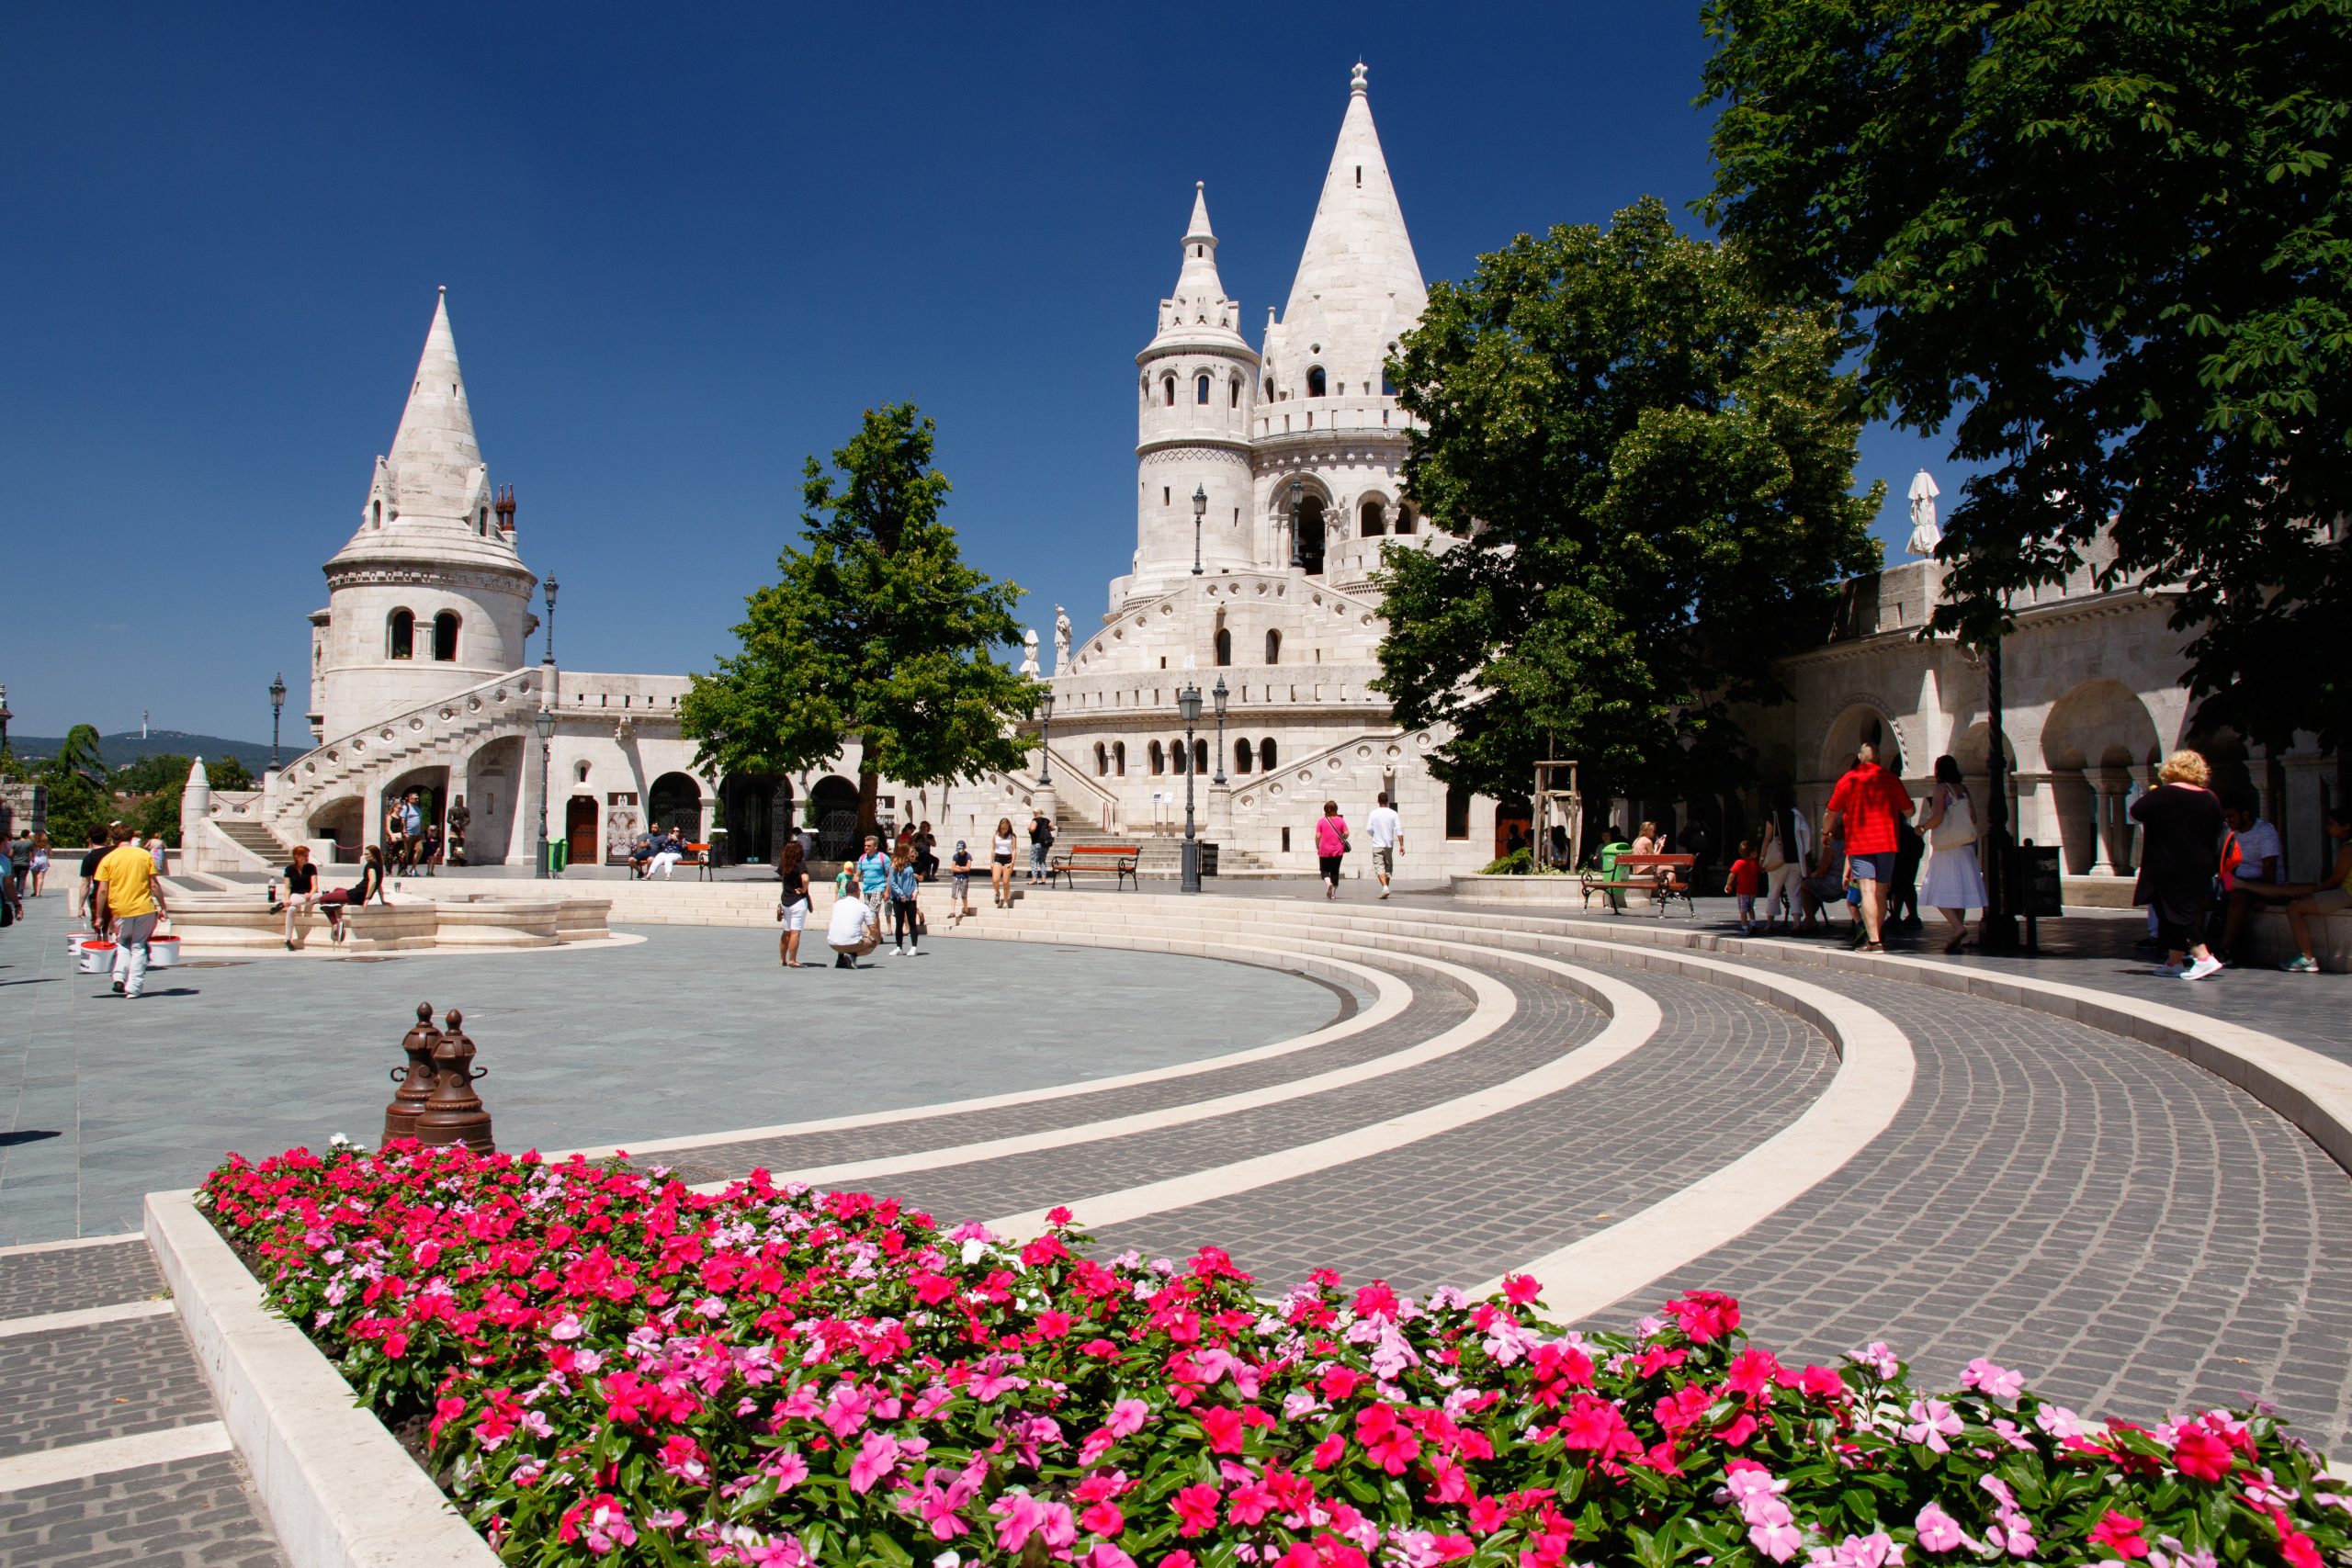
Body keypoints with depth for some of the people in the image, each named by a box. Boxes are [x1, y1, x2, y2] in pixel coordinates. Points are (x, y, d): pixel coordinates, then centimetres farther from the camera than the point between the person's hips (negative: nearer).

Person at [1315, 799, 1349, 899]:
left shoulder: (1321, 821, -5)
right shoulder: (1341, 820, -1)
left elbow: (1317, 836, -7)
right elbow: (1346, 834, -5)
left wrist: (1317, 847, 6)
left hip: (1324, 850, -1)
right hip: (1337, 850, 1)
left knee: (1325, 870, 9)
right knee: (1335, 871, 10)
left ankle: (1328, 883, -21)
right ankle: (1333, 893, 11)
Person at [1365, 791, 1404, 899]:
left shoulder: (1374, 813, -5)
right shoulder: (1393, 814, -3)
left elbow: (1368, 829, -4)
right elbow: (1399, 830, -7)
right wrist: (1401, 845, -3)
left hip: (1377, 845, -2)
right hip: (1389, 845, 2)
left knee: (1379, 867, -6)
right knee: (1388, 867, 15)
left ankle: (1385, 887, -25)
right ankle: (1386, 888, 21)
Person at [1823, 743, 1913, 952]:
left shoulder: (1848, 780, -1)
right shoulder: (1891, 779, 3)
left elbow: (1830, 814, 5)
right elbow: (1908, 811, 9)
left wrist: (1825, 832, 24)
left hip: (1858, 843, -3)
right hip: (1886, 842, 3)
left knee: (1868, 891, -10)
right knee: (1881, 892, 12)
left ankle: (1873, 940, -20)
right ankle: (1877, 937, 19)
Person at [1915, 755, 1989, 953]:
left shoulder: (1940, 789, -8)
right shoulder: (1963, 789, 10)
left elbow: (1937, 817, -17)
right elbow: (1973, 818, 10)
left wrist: (1922, 828, -1)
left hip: (1946, 848, -7)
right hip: (1965, 845, 7)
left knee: (1939, 892, -6)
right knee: (1959, 890, 9)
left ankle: (1958, 927, -24)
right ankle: (1959, 936, 9)